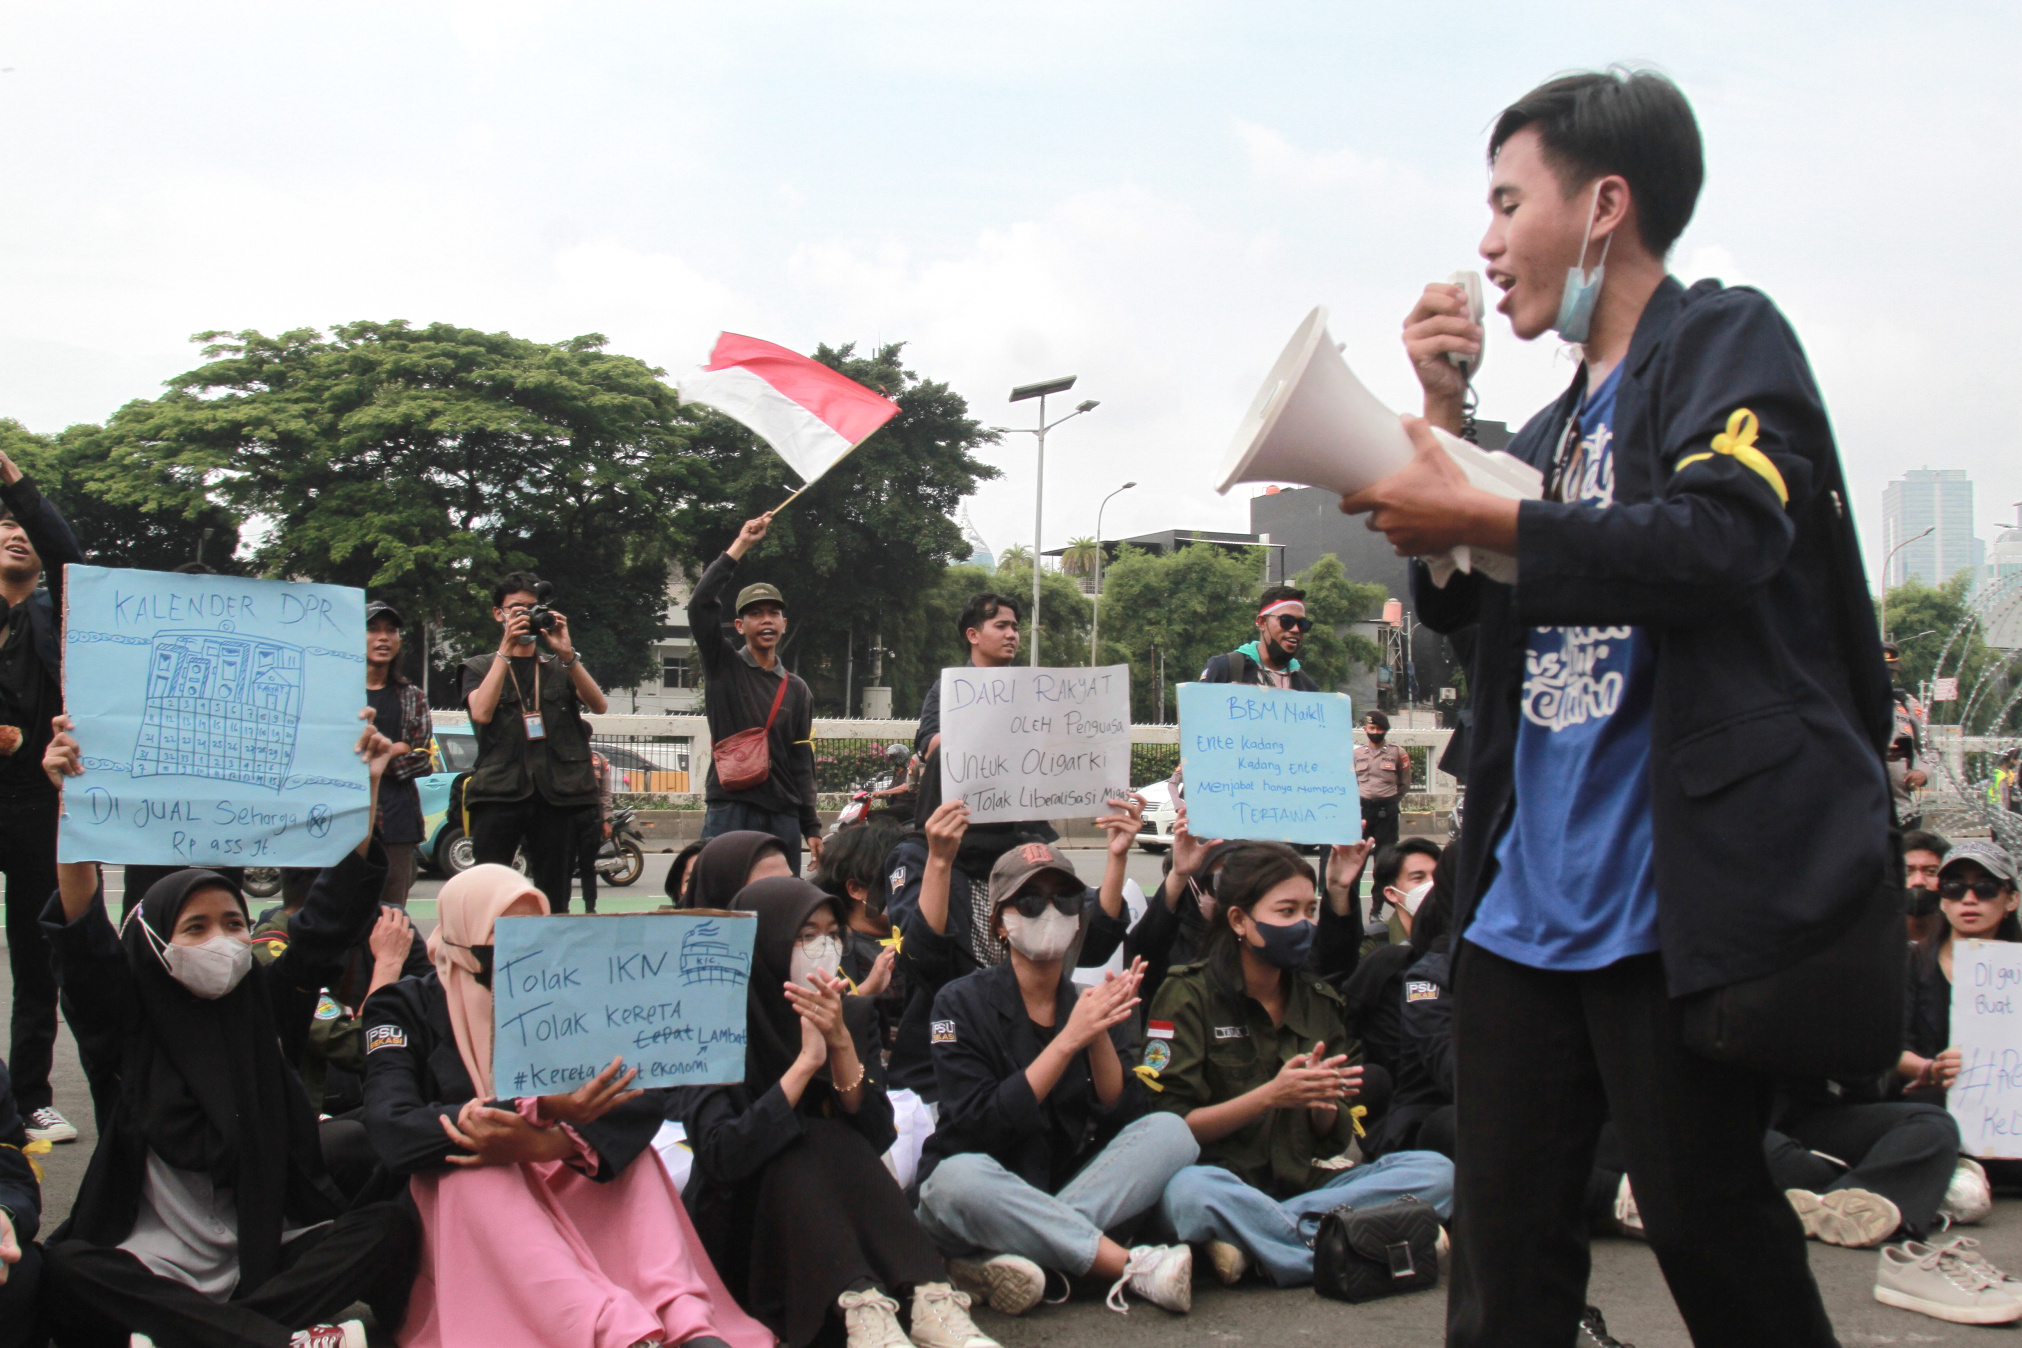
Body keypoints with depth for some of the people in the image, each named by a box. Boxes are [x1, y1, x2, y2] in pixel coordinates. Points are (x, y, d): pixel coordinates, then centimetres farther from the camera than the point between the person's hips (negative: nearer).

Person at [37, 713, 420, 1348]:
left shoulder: (267, 1003, 7)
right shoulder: (136, 1017, 3)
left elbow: (332, 916, 0)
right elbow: (85, 939, -13)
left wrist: (364, 790, -11)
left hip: (269, 1257, 2)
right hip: (157, 1265, -1)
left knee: (389, 1227, -23)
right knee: (64, 1270, -31)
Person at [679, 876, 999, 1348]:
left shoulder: (854, 1015, 2)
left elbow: (877, 1136, -12)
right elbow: (720, 1156, -25)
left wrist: (841, 1041, -25)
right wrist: (807, 1061, -27)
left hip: (842, 1217, 3)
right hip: (743, 1231, -3)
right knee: (809, 1144, -29)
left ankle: (932, 1300, -41)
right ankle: (860, 1310, -47)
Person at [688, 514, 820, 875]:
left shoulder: (797, 690, 15)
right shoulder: (722, 667, 6)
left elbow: (802, 762, 12)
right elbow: (700, 605, -8)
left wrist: (812, 828, 6)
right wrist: (739, 547, -8)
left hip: (782, 817, 3)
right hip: (729, 814, -3)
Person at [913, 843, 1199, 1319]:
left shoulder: (1087, 1002, 8)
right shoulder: (964, 1002, -5)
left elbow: (1123, 1118, -1)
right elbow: (979, 1128, -18)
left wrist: (1100, 1034, -16)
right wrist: (1068, 1039, -22)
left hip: (1064, 1201, 5)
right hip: (987, 1206, -4)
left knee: (1170, 1130, -17)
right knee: (960, 1176, -37)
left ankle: (1008, 1261, -30)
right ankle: (1135, 1269, -29)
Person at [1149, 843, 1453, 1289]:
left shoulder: (1320, 1001, 12)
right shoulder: (1189, 995, -2)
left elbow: (1333, 1141, 12)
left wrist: (1321, 1100, -11)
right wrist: (1270, 1096, -20)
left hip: (1304, 1182, 5)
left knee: (1436, 1171, -16)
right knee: (1188, 1190, -39)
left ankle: (1252, 1240, -25)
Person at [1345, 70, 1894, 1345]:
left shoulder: (1726, 337, -2)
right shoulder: (1562, 421, 19)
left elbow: (1726, 538, -20)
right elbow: (1458, 598, 20)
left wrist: (1480, 516, -20)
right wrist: (1442, 413, 10)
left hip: (1670, 894, -7)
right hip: (1531, 900, 7)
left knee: (1710, 1223, 2)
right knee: (1505, 1239, 10)